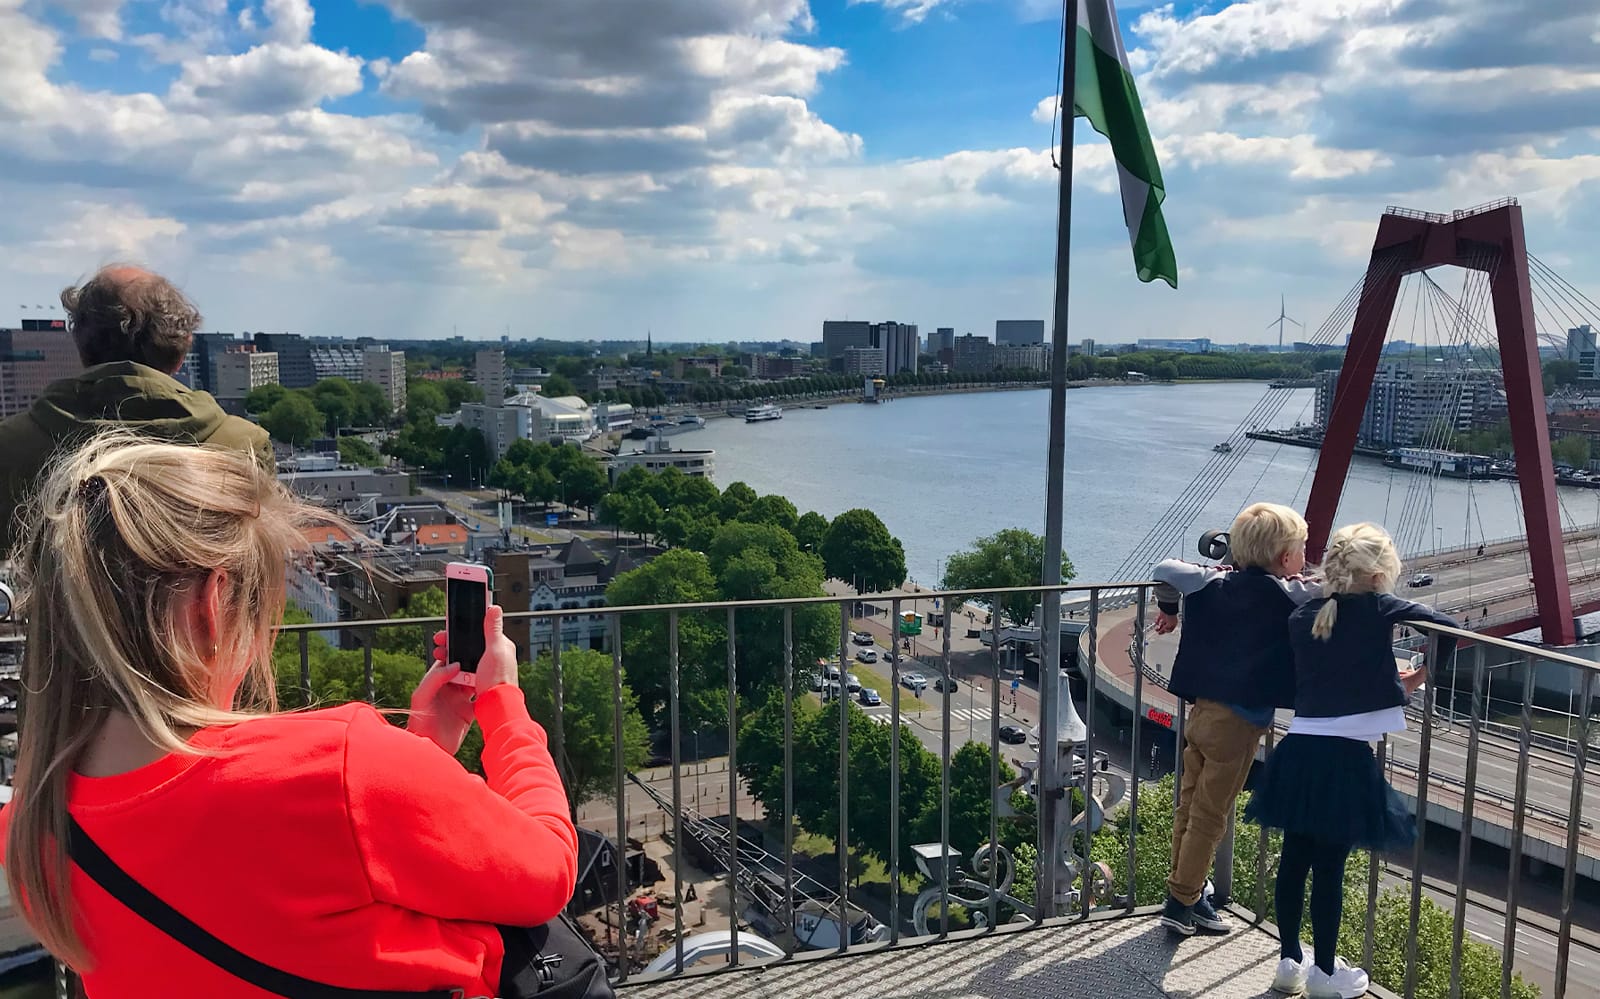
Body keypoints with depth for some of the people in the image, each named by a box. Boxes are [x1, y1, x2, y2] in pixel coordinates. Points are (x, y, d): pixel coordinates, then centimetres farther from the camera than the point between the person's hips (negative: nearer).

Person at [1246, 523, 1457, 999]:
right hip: (1344, 759, -5)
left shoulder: (1302, 616, 8)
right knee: (1329, 868, 5)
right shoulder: (1377, 609, -6)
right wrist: (1419, 677, -1)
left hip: (1299, 749, 5)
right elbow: (1446, 628, -13)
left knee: (1294, 860, 12)